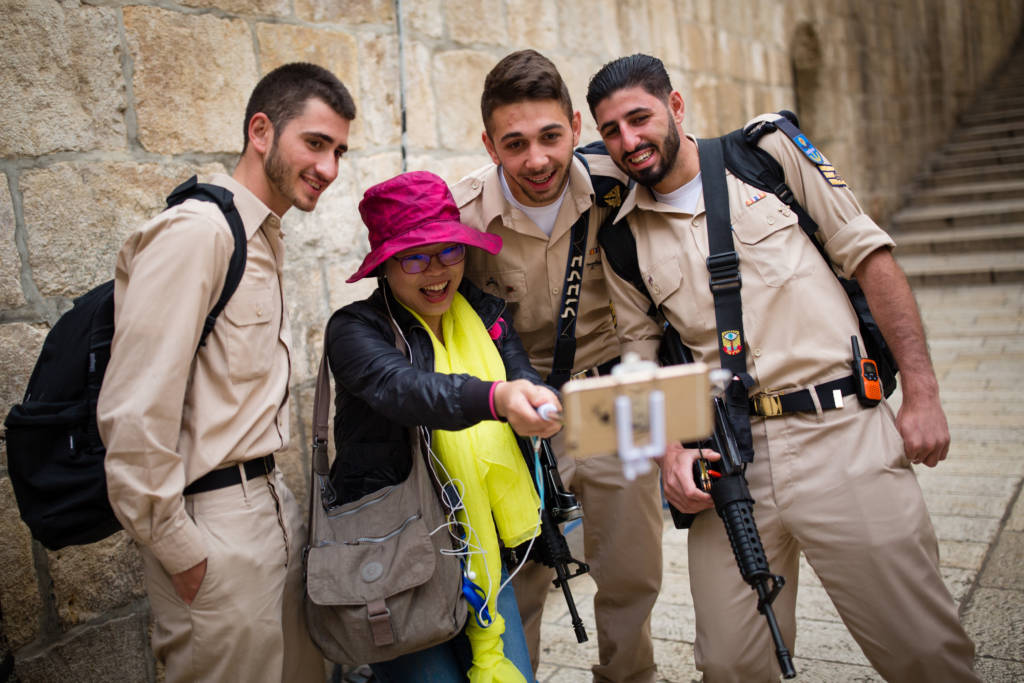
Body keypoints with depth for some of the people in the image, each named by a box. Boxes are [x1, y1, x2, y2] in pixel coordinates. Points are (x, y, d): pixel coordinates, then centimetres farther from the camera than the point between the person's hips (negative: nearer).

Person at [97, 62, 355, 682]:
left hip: (272, 500, 9)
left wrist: (272, 493, 11)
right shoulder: (195, 232, -17)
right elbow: (135, 413, -21)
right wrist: (181, 553, -15)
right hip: (218, 526, -8)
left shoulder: (265, 239, 13)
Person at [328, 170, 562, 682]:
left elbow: (527, 383, -9)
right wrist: (495, 397, -46)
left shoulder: (485, 316, 6)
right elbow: (404, 389, -29)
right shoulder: (356, 329, -9)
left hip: (481, 553, 4)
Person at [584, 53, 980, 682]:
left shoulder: (769, 154, 5)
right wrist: (669, 449, -5)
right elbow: (642, 357, 13)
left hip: (842, 434, -1)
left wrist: (922, 393, -3)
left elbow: (870, 257, 3)